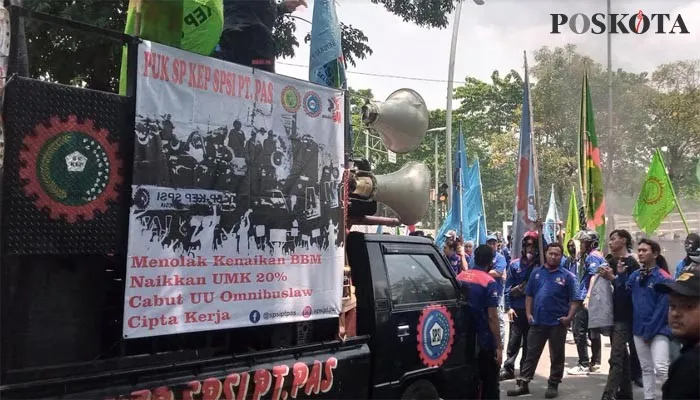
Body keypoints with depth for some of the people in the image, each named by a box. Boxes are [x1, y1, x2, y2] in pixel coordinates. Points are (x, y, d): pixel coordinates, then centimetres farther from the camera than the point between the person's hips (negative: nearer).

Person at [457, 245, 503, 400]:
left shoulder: (460, 277, 3)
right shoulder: (489, 282, -15)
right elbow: (492, 317, -18)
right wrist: (498, 346, -13)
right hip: (485, 341, -6)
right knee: (490, 384, 7)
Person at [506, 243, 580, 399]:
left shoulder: (567, 276, -2)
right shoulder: (536, 273, 6)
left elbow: (575, 299, -3)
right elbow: (529, 295, 11)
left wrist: (569, 317, -13)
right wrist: (528, 313, 2)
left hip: (558, 323, -2)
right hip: (537, 322, 2)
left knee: (556, 356, 9)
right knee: (531, 354, 7)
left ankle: (553, 385, 22)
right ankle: (523, 384, 12)